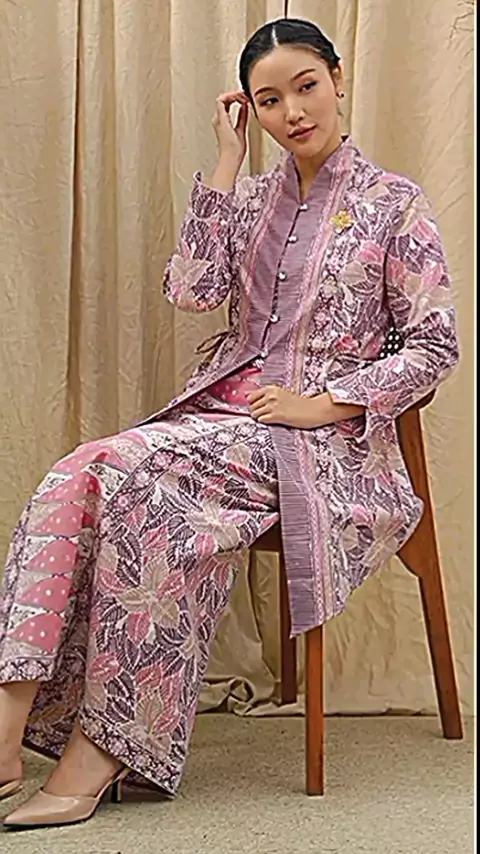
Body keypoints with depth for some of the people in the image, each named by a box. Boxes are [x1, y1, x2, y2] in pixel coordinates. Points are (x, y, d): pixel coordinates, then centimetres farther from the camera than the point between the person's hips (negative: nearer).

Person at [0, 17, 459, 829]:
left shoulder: (393, 202, 5)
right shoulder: (252, 198, 18)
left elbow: (435, 345, 0)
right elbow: (192, 289, 0)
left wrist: (324, 402, -11)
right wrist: (227, 162, 2)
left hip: (321, 437, -5)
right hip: (222, 412, 5)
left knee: (127, 476, -31)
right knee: (78, 477, -26)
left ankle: (103, 746, -25)